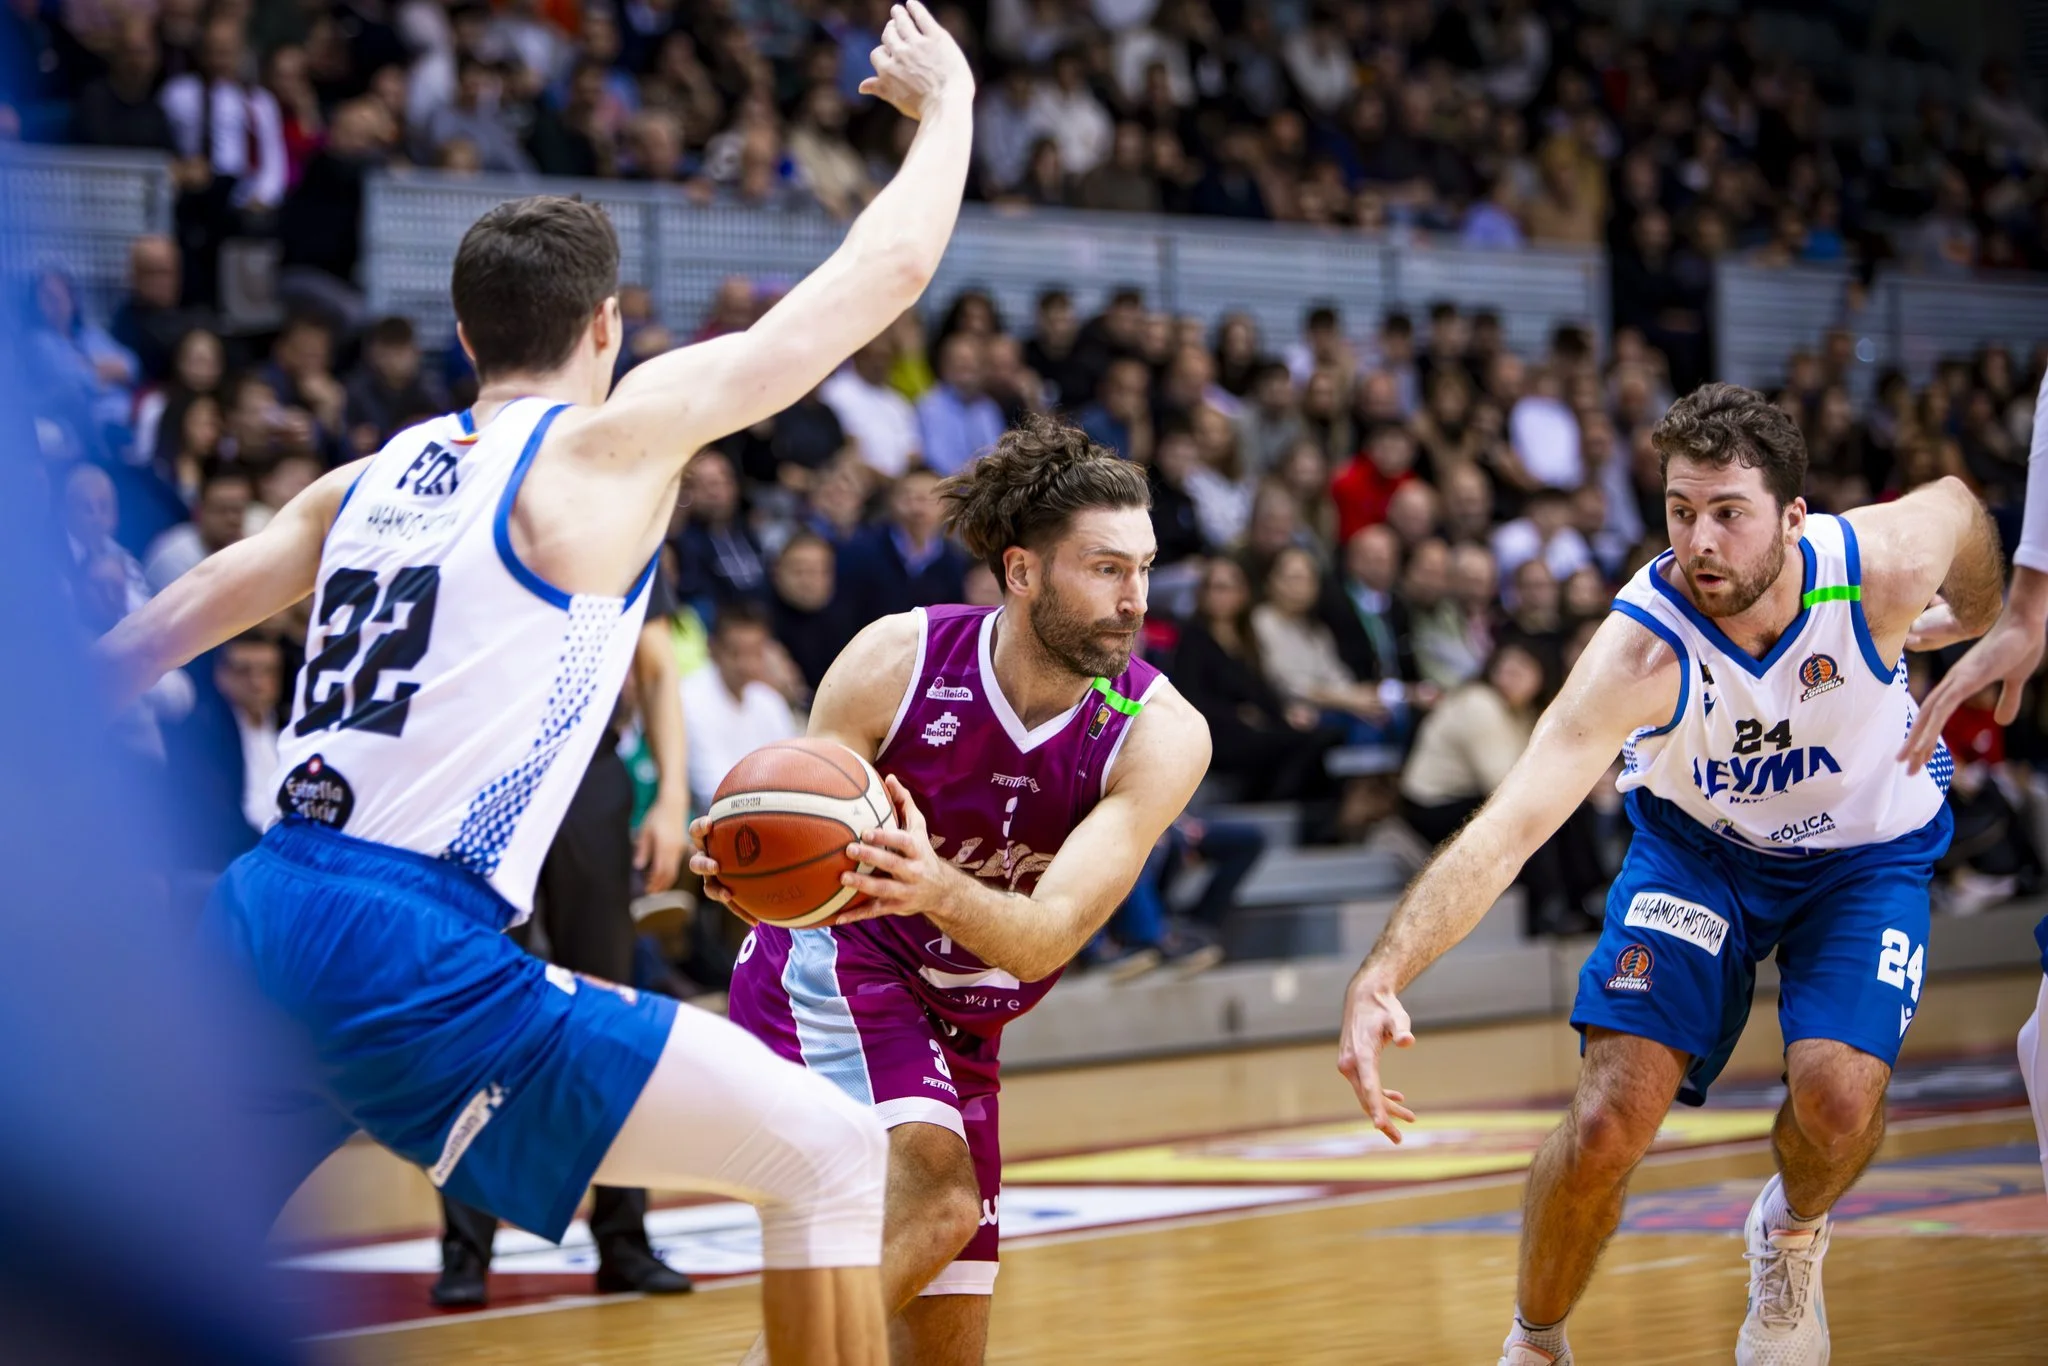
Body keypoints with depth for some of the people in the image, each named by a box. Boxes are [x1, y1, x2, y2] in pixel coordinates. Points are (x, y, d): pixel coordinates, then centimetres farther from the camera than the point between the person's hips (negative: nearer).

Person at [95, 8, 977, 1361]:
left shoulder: (374, 476, 17)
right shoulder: (606, 444, 0)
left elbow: (137, 649, 24)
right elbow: (888, 270, 5)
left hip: (253, 923, 8)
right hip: (415, 958, -7)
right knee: (835, 1158, -3)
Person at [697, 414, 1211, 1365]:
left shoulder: (1161, 736, -17)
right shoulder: (896, 662, -19)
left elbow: (1048, 936, -28)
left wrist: (936, 888, -49)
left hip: (957, 1028, 5)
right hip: (833, 968, -4)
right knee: (936, 1195, -32)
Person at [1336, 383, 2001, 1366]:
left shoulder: (1885, 566, -30)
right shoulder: (1642, 648, -36)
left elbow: (1960, 505, -3)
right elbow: (1505, 827, -44)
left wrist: (1986, 631, 18)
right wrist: (1384, 972, -59)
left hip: (1866, 851, 1)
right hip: (1698, 846, -1)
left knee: (1840, 1093, -24)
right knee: (1609, 1119, -17)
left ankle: (1792, 1236, 14)